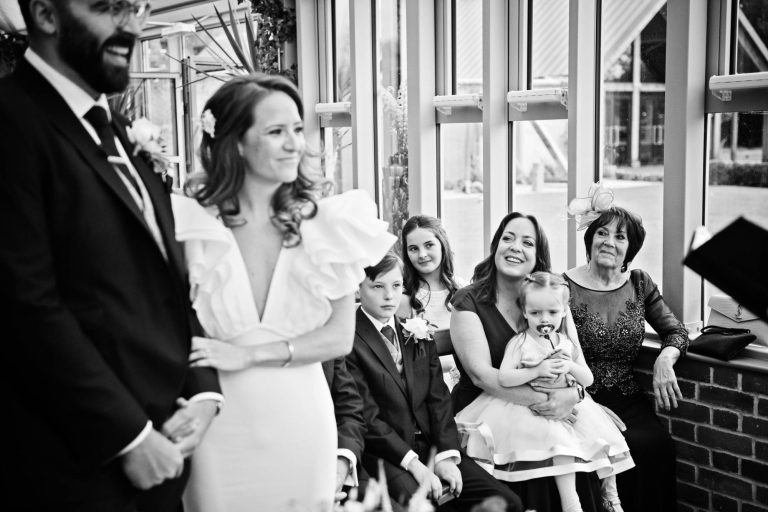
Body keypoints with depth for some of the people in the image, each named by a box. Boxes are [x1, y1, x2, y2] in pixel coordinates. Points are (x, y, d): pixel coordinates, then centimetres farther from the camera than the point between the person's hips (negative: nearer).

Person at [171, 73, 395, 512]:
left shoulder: (325, 221, -4)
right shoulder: (191, 221, -7)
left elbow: (340, 337, -5)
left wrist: (248, 354, -14)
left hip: (301, 422, 1)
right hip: (218, 424, -1)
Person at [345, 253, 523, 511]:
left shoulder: (417, 334, 14)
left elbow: (438, 397, 8)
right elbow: (367, 416, -11)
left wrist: (446, 455, -6)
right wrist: (413, 463, -17)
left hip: (432, 446, 6)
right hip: (386, 454, -6)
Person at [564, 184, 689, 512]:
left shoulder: (640, 284, 12)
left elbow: (676, 331, 15)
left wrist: (665, 359, -7)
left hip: (627, 399, 4)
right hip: (581, 400, -4)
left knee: (659, 445, -25)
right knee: (637, 447, -28)